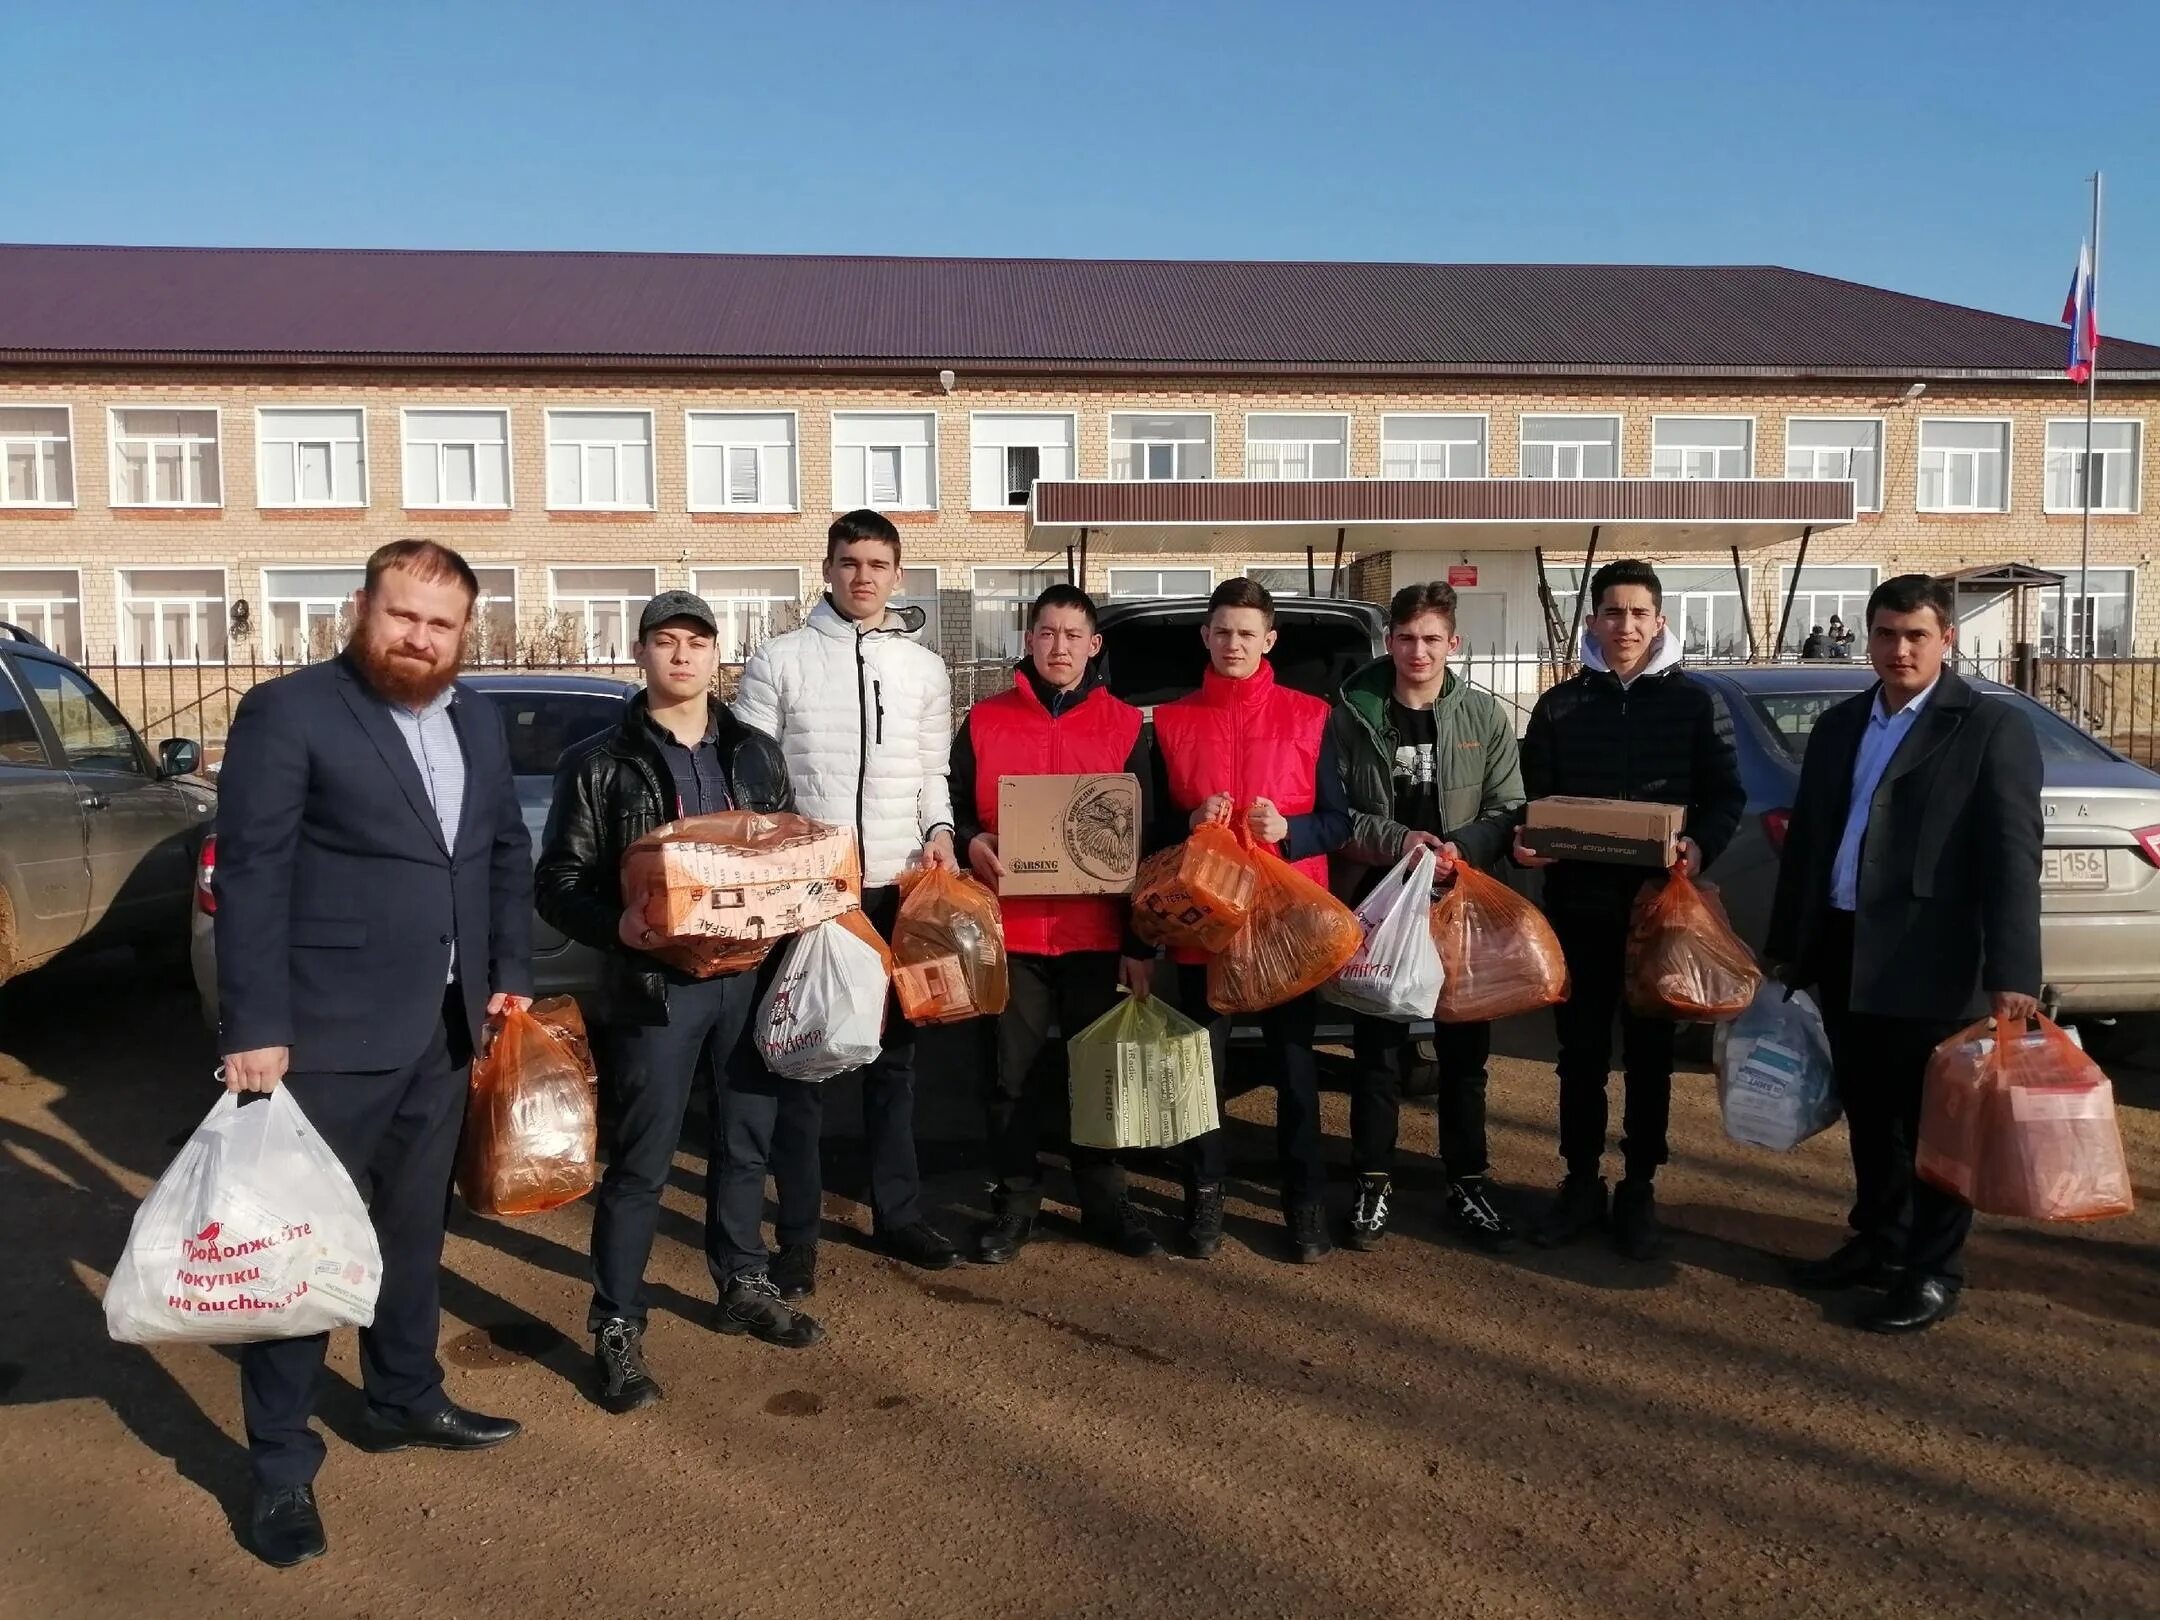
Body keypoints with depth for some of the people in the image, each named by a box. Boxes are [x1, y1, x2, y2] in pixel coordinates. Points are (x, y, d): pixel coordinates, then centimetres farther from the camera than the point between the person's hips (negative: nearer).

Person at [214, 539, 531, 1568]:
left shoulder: (477, 723, 10)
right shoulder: (286, 712, -9)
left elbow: (508, 851, 17)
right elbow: (250, 875, -13)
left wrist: (510, 974, 10)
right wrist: (254, 1028, -17)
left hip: (444, 1026, 6)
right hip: (327, 1030, -6)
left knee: (414, 1226, 19)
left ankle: (405, 1399, 37)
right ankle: (281, 1469, 17)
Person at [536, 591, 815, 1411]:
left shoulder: (756, 753, 10)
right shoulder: (599, 764, -2)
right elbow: (559, 884, -5)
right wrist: (628, 932, -22)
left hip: (752, 976, 4)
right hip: (655, 986, -4)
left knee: (746, 1141, 16)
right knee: (639, 1162, 1)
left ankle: (743, 1287, 33)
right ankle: (617, 1327, 14)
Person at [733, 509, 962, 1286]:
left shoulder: (926, 668, 10)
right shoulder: (779, 660, 0)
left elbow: (933, 772, 14)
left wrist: (939, 831, -4)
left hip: (897, 888, 3)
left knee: (894, 1055, 12)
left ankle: (899, 1213, 26)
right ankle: (798, 1235, 13)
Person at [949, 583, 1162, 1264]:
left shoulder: (1123, 726, 5)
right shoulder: (984, 721, 5)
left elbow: (1144, 839, 4)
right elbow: (954, 807, 11)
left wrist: (1141, 944, 0)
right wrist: (970, 842, -14)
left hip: (1096, 932, 0)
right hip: (1010, 929, 0)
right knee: (1015, 1073, 7)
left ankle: (1105, 1202, 25)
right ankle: (1014, 1202, 22)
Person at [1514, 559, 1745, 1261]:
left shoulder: (1694, 702, 4)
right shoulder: (1559, 706, 8)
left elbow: (1726, 795, 3)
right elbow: (1535, 799, 8)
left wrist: (1700, 846, -17)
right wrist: (1526, 843, -13)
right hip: (1579, 902, 1)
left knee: (1650, 1050, 8)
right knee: (1580, 1049, 7)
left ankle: (1638, 1189, 20)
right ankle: (1581, 1182, 20)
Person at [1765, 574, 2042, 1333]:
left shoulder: (1993, 727, -5)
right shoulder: (1838, 726, 12)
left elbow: (2013, 854, -12)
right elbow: (1805, 837, 15)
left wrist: (2011, 972, -20)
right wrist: (1786, 944, 14)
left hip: (1929, 960, -6)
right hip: (1842, 950, 6)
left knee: (1933, 1121, 6)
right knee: (1868, 1114, 17)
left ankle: (1933, 1272, 19)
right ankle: (1878, 1243, 32)